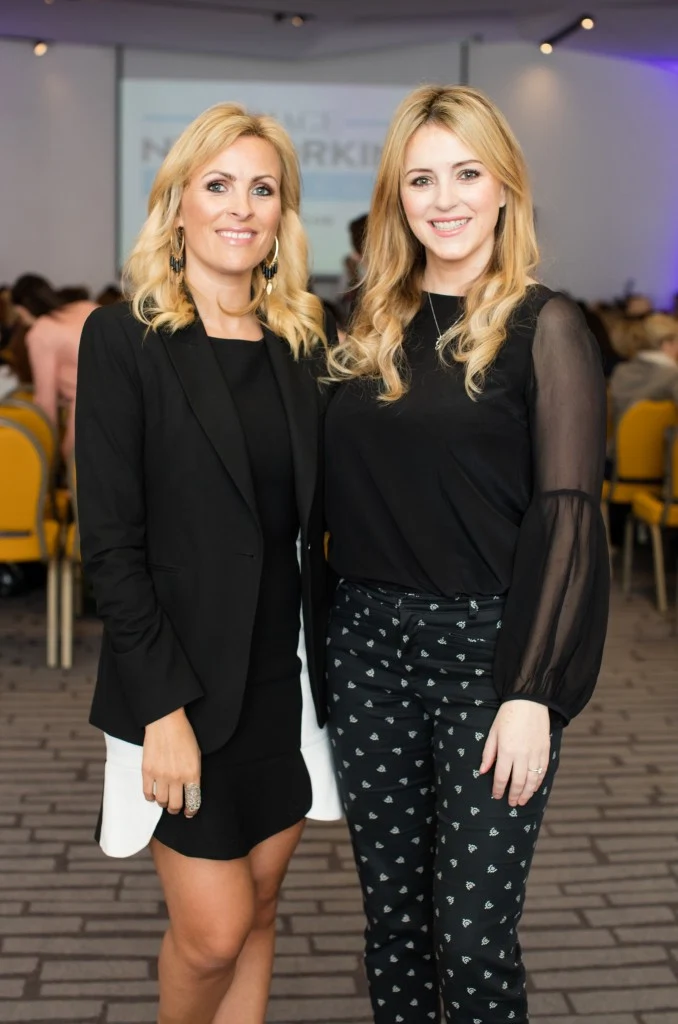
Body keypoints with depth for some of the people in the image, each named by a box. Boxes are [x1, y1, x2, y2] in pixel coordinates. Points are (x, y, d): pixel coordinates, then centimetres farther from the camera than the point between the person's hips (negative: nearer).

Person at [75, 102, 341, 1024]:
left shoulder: (304, 342, 7)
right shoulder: (125, 338, -8)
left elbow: (314, 524, 11)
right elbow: (109, 542, -12)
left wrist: (328, 664, 4)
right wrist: (164, 706, -16)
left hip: (286, 674, 5)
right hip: (185, 684, -4)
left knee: (257, 909, 14)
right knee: (213, 931, 1)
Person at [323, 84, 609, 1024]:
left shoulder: (543, 327, -5)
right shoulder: (375, 329, 10)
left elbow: (567, 514, -10)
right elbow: (344, 500, 12)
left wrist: (530, 692, -15)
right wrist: (321, 646, 4)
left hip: (486, 646, -5)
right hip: (372, 644, 5)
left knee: (474, 933, 0)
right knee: (393, 910, 14)